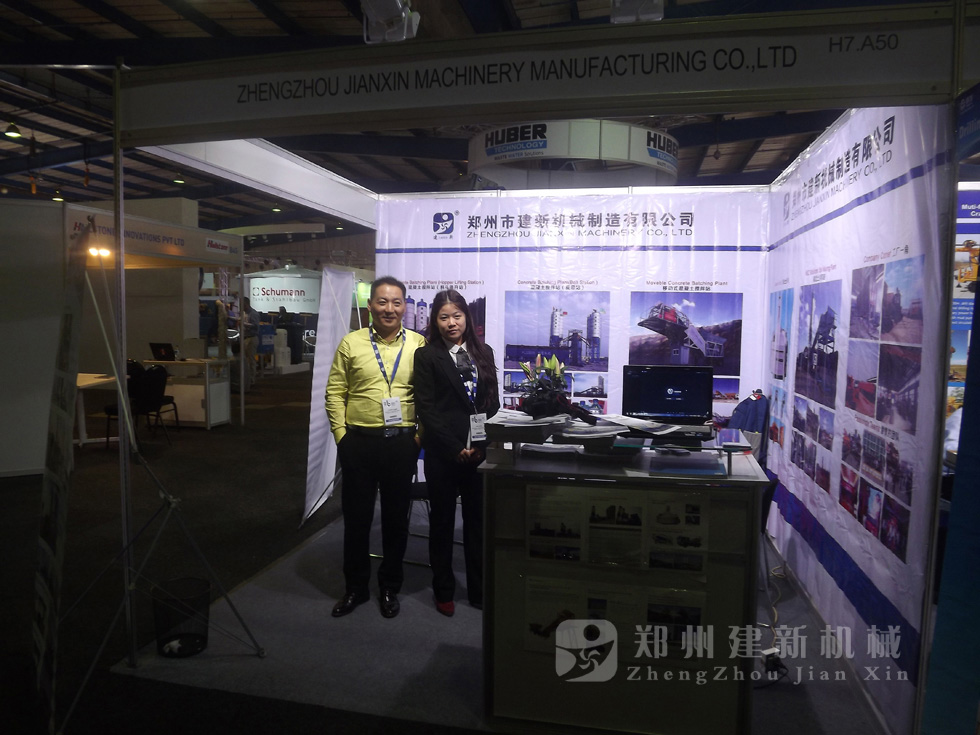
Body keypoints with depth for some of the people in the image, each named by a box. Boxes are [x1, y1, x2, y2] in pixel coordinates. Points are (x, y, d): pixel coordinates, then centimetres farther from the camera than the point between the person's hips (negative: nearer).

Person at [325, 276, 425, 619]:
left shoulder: (419, 345, 0)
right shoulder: (351, 343, 1)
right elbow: (335, 393, 2)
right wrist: (342, 435, -4)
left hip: (402, 443, 0)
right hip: (359, 442, 0)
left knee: (396, 517, 12)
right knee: (356, 516, 12)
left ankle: (390, 587, 30)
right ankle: (355, 587, 30)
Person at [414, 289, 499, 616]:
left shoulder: (483, 352, 10)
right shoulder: (427, 356, -1)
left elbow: (492, 402, 9)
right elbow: (426, 408, -7)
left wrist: (483, 445, -3)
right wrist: (455, 448, -12)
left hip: (480, 451, 3)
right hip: (443, 453, -3)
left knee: (478, 521, 10)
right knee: (442, 522, 10)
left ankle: (479, 590, 24)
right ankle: (443, 591, 25)